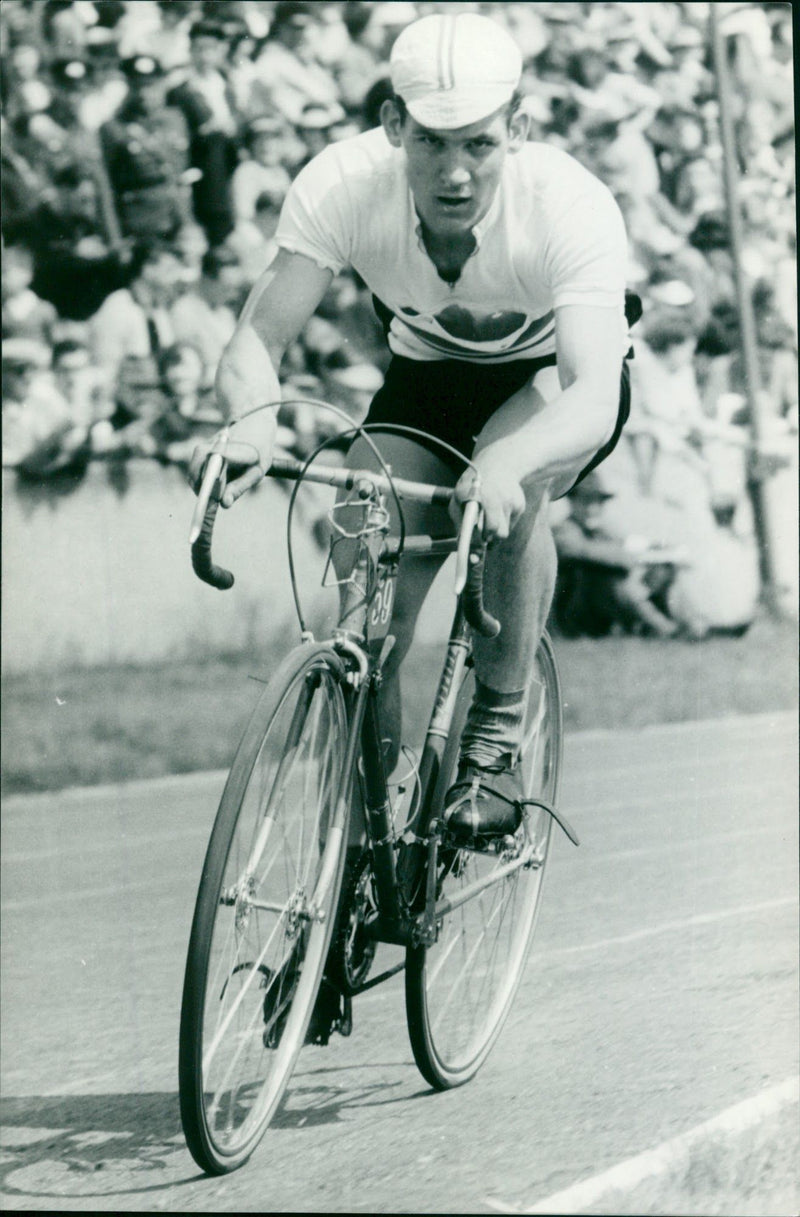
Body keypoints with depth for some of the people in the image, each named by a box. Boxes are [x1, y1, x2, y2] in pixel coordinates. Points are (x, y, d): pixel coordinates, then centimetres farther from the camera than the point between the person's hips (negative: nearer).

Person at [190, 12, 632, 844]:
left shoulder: (572, 206, -36)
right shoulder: (343, 184, -30)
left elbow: (595, 395, -47)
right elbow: (258, 338, -31)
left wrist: (506, 462, -67)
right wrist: (251, 420, -55)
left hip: (555, 382, -2)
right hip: (427, 378, 2)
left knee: (513, 490, -36)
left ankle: (497, 736, -16)